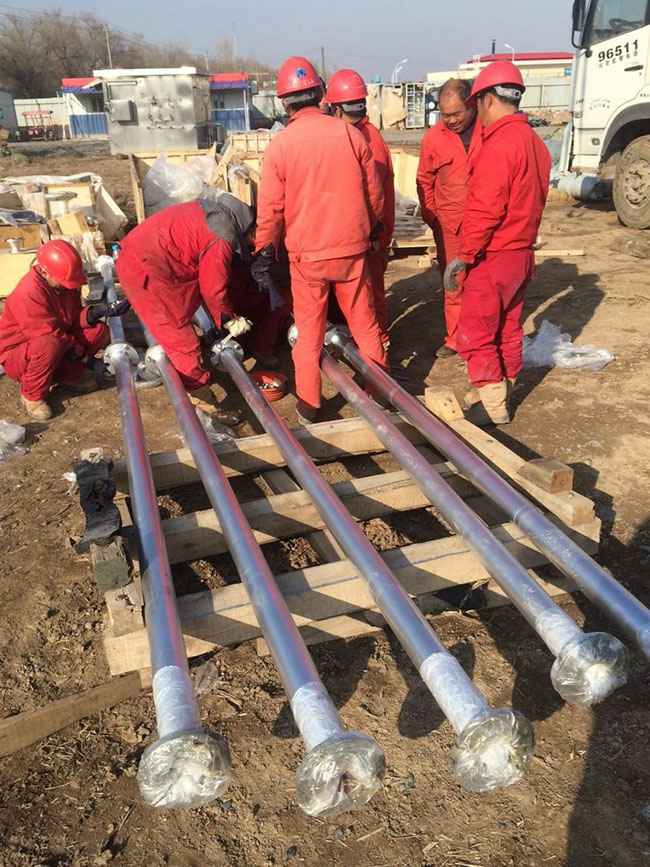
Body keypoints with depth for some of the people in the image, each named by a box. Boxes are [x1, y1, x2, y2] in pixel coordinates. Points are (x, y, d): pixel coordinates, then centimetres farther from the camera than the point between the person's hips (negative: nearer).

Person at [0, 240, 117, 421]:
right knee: (50, 345, -43)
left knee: (99, 330, -8)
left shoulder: (65, 281, -4)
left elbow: (73, 317, -3)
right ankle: (33, 396, -18)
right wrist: (80, 349, -21)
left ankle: (68, 373, 7)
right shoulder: (29, 292, -30)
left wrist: (96, 312, -21)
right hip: (17, 351, -7)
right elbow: (48, 334, -30)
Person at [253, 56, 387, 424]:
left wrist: (264, 254, 6)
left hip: (307, 254, -1)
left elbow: (270, 208, -6)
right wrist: (374, 229, 21)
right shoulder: (350, 133, -2)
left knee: (309, 331, 10)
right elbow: (374, 192, 5)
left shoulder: (280, 145, -7)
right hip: (352, 248, 2)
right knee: (365, 323, 14)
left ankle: (309, 403, 17)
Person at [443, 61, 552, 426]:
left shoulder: (499, 145, -19)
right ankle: (502, 392, 29)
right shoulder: (535, 142, 10)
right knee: (509, 329, 17)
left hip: (492, 258, -9)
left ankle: (493, 406, 5)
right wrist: (523, 241, 18)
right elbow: (530, 201, 14)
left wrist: (462, 257, -17)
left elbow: (486, 210, -23)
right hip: (523, 253, 9)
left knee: (475, 334, -1)